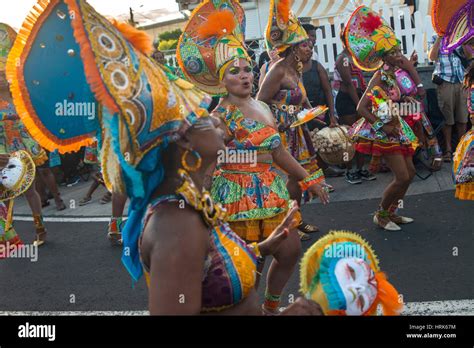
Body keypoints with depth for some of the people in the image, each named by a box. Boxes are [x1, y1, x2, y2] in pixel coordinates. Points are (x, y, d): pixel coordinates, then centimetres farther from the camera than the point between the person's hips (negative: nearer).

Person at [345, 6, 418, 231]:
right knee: (402, 177, -10)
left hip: (396, 129, 9)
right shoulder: (379, 77, -15)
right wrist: (383, 126, -21)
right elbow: (361, 108, -22)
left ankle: (391, 212, 24)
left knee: (410, 173, 12)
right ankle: (380, 215, 8)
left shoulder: (392, 75, 8)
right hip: (382, 132, -9)